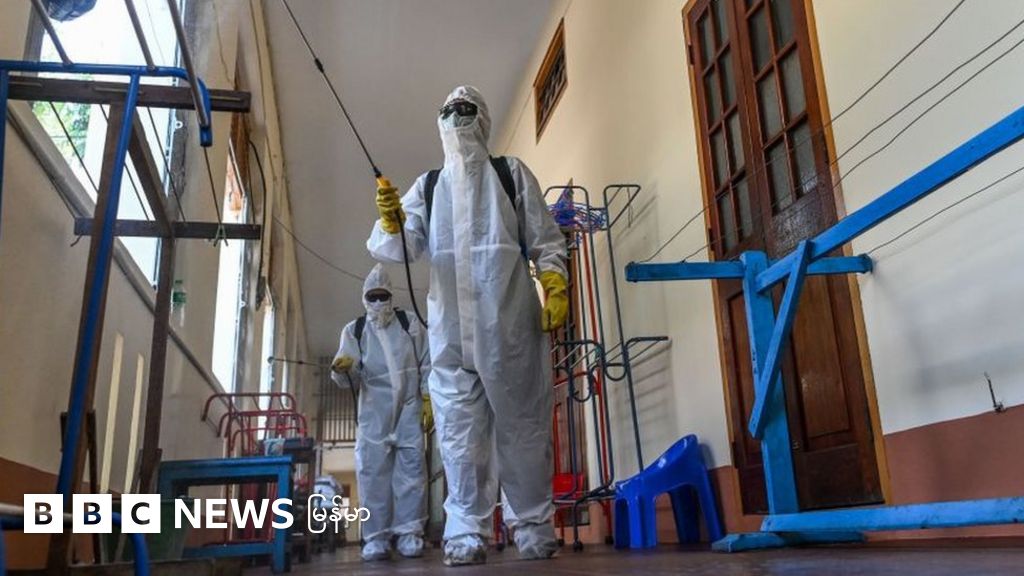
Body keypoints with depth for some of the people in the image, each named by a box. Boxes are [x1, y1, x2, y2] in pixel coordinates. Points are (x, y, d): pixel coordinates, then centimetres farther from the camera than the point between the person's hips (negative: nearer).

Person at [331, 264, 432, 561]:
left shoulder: (409, 322, 7)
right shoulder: (354, 330, 7)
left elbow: (426, 364, 8)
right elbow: (351, 379, 1)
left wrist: (427, 398, -2)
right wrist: (343, 368, -23)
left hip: (409, 406, 0)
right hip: (374, 410, 0)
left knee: (411, 467, -2)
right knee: (373, 470, -4)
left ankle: (409, 533, 3)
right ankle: (376, 537, 1)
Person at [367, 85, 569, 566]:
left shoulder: (511, 173, 14)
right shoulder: (428, 185, 19)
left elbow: (545, 239, 9)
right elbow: (401, 247, 6)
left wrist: (555, 290, -6)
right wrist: (391, 220, -16)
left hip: (510, 322, -2)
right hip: (451, 327, 2)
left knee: (521, 424, 1)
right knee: (460, 432, 1)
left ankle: (533, 526, 10)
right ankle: (466, 532, 5)